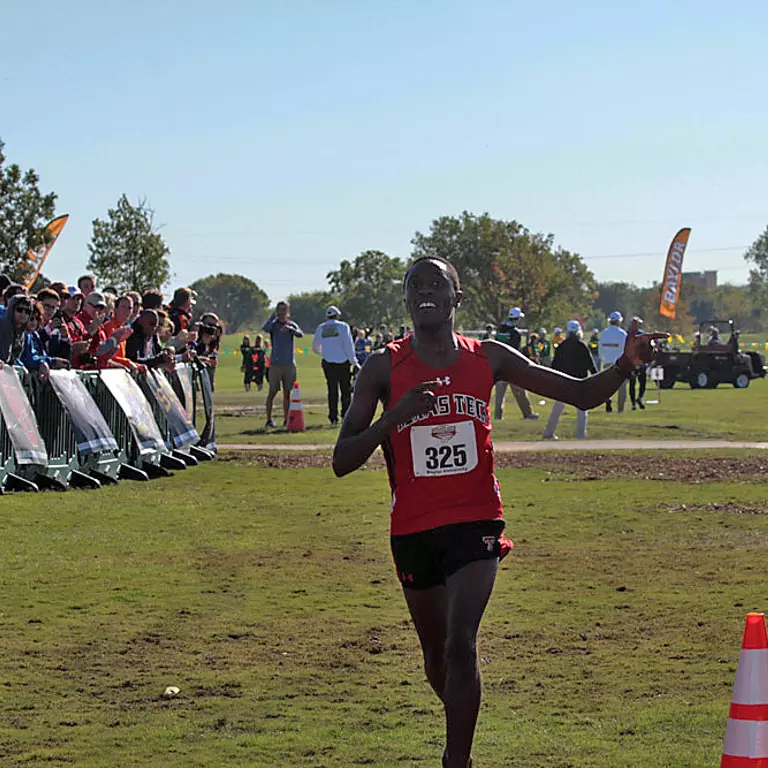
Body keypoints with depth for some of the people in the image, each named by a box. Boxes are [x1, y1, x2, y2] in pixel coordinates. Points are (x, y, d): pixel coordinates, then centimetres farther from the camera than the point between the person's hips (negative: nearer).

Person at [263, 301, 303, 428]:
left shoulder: (292, 324, 9)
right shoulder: (273, 324, 2)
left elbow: (300, 334, -11)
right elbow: (266, 328, -22)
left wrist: (290, 328, -30)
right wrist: (274, 315, -17)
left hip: (289, 363, 3)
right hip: (275, 363, -3)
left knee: (287, 392, 6)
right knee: (273, 391, -3)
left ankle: (286, 419, 11)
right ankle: (269, 419, 0)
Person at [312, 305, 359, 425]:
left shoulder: (320, 328, 6)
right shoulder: (343, 326, -5)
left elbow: (315, 348, 15)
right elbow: (348, 346, -9)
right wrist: (354, 363, -7)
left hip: (328, 363, 3)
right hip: (343, 362, -3)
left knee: (332, 390, 6)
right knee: (346, 390, 6)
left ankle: (333, 417, 2)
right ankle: (346, 415, 4)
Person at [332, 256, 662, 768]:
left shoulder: (488, 358, 1)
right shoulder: (384, 369, -3)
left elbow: (581, 394, 4)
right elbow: (342, 462, -7)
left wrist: (625, 366, -15)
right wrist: (395, 415, -22)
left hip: (476, 522, -1)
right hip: (413, 530, 1)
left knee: (460, 646, -18)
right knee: (436, 653, 15)